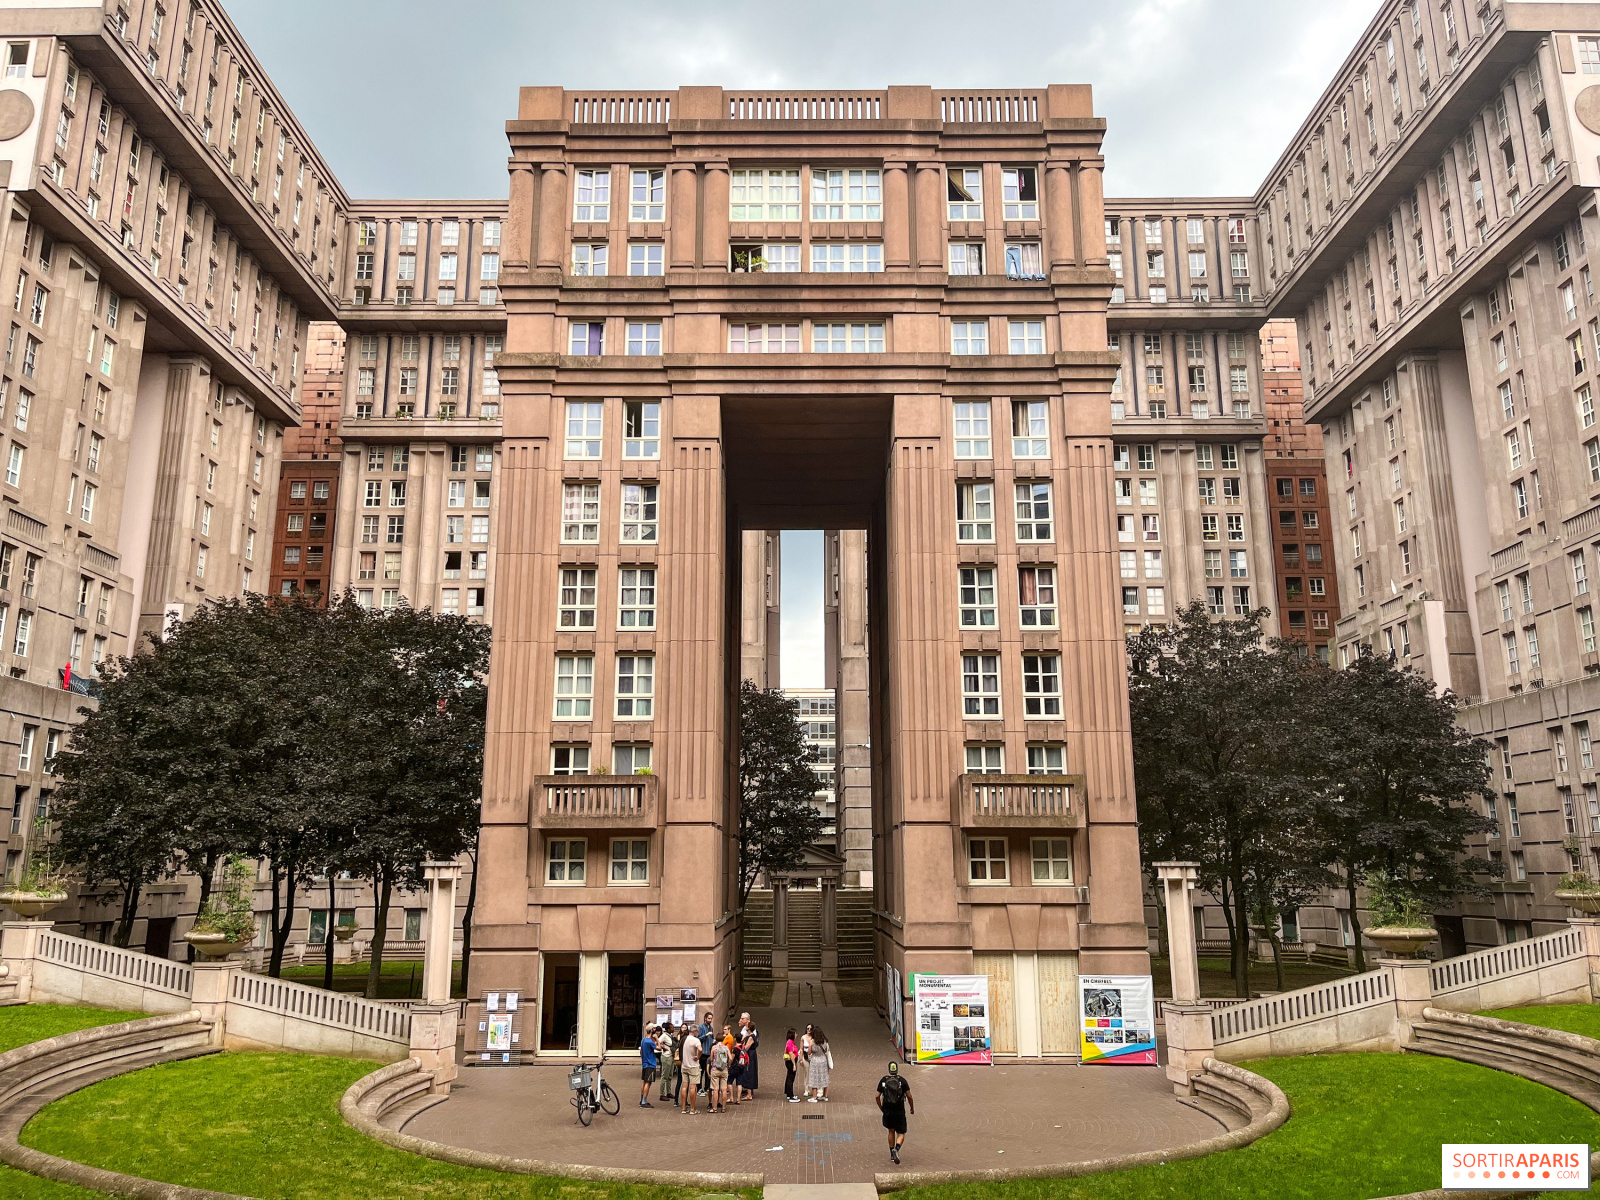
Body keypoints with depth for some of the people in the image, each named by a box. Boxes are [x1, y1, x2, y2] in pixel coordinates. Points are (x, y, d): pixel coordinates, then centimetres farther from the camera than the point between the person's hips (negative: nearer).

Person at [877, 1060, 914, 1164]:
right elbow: (909, 1097, -5)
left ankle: (892, 1154, 25)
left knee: (891, 1131, 22)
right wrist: (912, 1108, 11)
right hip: (899, 1111, -2)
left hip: (887, 1111, 2)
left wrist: (881, 1108, 16)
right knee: (901, 1134, 6)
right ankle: (896, 1150, -20)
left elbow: (877, 1097, 1)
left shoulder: (883, 1080, 0)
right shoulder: (902, 1080, -5)